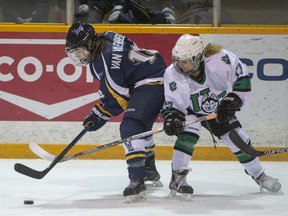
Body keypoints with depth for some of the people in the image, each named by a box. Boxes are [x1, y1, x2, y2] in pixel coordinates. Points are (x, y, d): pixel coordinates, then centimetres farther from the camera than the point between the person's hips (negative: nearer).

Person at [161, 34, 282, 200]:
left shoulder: (219, 59, -34)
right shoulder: (172, 74, -28)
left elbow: (242, 79, -24)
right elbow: (171, 104, -18)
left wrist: (232, 101, -31)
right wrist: (171, 119, -37)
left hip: (219, 110, 1)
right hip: (191, 112, -1)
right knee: (188, 134, -29)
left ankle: (258, 175, 24)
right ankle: (178, 178, -21)